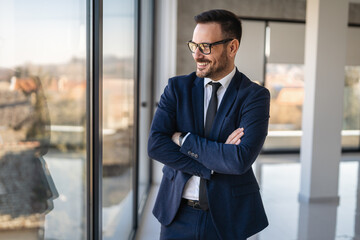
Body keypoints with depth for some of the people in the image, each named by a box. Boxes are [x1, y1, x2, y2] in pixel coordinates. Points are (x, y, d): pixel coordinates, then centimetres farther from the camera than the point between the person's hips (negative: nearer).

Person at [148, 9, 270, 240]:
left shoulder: (255, 96, -10)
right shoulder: (177, 87, -1)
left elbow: (241, 159, -23)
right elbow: (155, 145, -12)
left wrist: (183, 139, -17)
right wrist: (213, 165, -19)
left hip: (226, 218, -2)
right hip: (178, 212, 2)